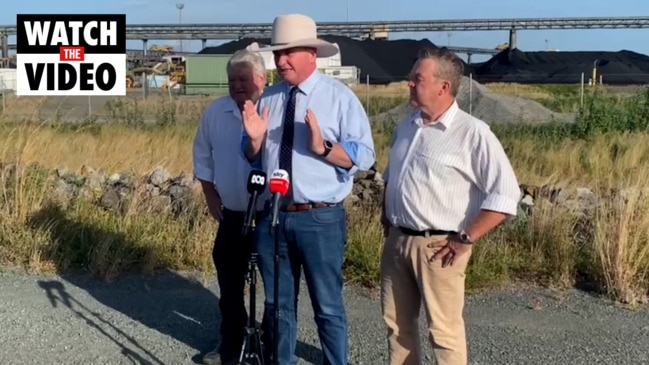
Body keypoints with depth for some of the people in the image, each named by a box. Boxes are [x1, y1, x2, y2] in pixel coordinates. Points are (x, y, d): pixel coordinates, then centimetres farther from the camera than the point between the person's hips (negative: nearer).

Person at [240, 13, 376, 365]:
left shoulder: (339, 97, -6)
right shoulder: (268, 98, 8)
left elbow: (364, 155, -12)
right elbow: (252, 158, 14)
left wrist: (323, 147, -27)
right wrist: (254, 138, -8)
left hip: (320, 219, -4)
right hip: (272, 216, 5)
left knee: (327, 307, 7)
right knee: (277, 304, 18)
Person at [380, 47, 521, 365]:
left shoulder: (472, 133, -14)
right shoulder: (406, 126, 10)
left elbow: (505, 194, -17)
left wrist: (465, 239, -17)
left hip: (437, 246, -7)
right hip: (396, 241, 7)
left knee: (444, 330, 2)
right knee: (397, 322, 17)